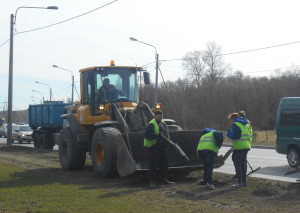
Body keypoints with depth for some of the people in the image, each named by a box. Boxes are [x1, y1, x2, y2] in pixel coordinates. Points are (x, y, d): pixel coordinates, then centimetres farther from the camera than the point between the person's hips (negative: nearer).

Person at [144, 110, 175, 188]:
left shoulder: (163, 124, 16)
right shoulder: (151, 125, -10)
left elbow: (167, 134, 29)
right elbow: (147, 135, -21)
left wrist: (167, 138, 8)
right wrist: (157, 135, -29)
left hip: (162, 147, 8)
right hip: (154, 147, -8)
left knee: (164, 164, 15)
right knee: (153, 165, -6)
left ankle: (164, 179, 27)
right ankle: (152, 181, -2)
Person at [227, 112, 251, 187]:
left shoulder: (235, 124, -9)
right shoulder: (246, 124, 17)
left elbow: (234, 135, -18)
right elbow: (249, 135, 16)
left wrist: (228, 133, -1)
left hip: (239, 147, -8)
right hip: (246, 146, 8)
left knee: (237, 164, -2)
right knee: (243, 164, 14)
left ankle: (239, 182, -5)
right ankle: (244, 181, 17)